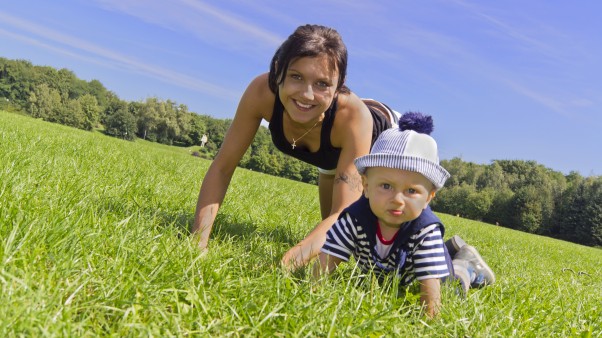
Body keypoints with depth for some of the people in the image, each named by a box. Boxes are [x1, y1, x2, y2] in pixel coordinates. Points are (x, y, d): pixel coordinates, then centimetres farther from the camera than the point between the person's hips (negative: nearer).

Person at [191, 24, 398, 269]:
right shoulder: (262, 92, -37)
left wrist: (287, 264, -63)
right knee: (330, 229, 18)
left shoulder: (352, 115, -45)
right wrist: (198, 240, -39)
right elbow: (222, 167, -28)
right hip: (334, 154, 3)